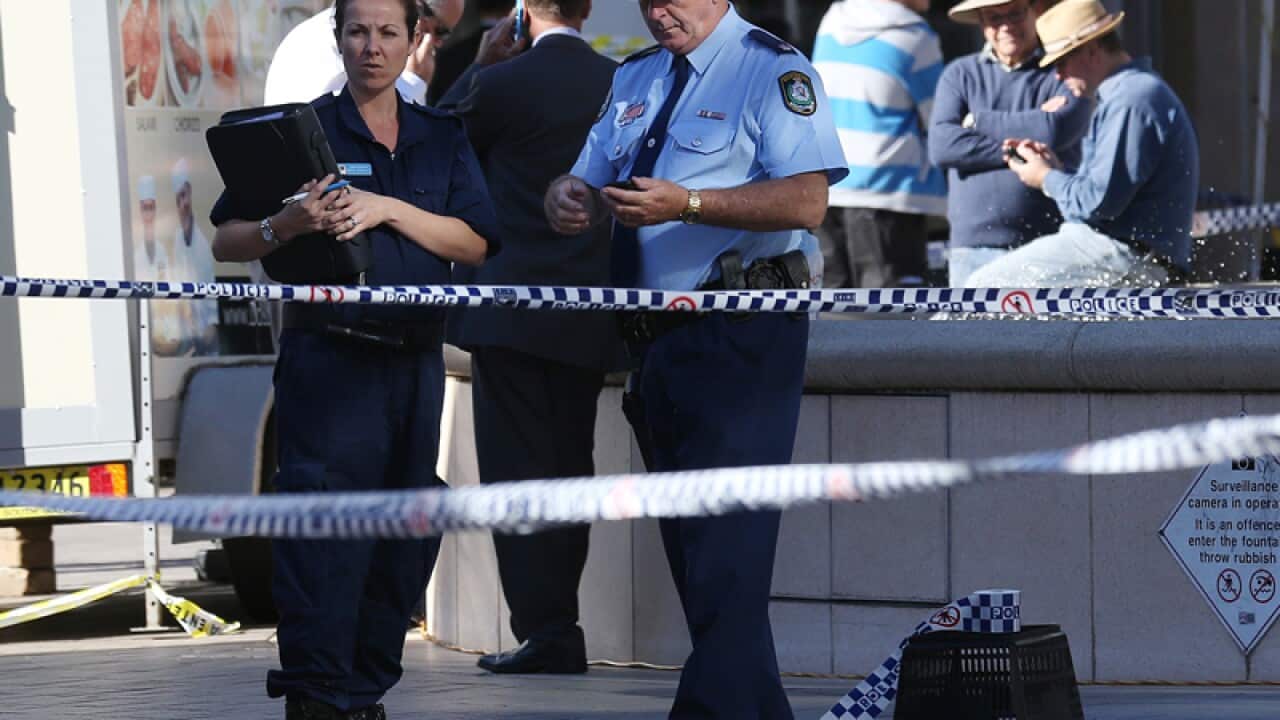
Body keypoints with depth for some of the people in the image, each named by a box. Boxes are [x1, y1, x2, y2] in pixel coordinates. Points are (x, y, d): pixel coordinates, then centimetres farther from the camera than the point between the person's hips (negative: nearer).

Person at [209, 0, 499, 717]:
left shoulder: (443, 138, 14)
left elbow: (475, 244, 2)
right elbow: (228, 242, 3)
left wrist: (389, 209, -11)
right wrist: (286, 225, -17)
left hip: (416, 358, 4)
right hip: (328, 355, -4)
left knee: (407, 535, 4)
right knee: (325, 526, -12)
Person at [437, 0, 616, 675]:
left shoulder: (505, 82, -11)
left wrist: (481, 62, 6)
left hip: (511, 312, -5)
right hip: (589, 324, 5)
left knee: (517, 473, -2)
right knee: (569, 472, 12)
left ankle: (544, 630, -7)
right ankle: (558, 628, 16)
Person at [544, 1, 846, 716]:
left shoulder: (772, 68, -6)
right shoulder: (634, 80, 19)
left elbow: (806, 200, -17)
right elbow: (586, 182, 17)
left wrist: (687, 203, -25)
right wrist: (569, 198, -8)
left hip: (741, 336, -9)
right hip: (658, 337, 9)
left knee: (724, 554, -15)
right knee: (688, 547, 12)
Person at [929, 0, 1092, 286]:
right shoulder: (960, 74, 14)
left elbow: (1057, 131, -14)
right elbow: (941, 145, -2)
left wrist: (979, 120, -2)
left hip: (1047, 244, -2)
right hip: (973, 248, 2)